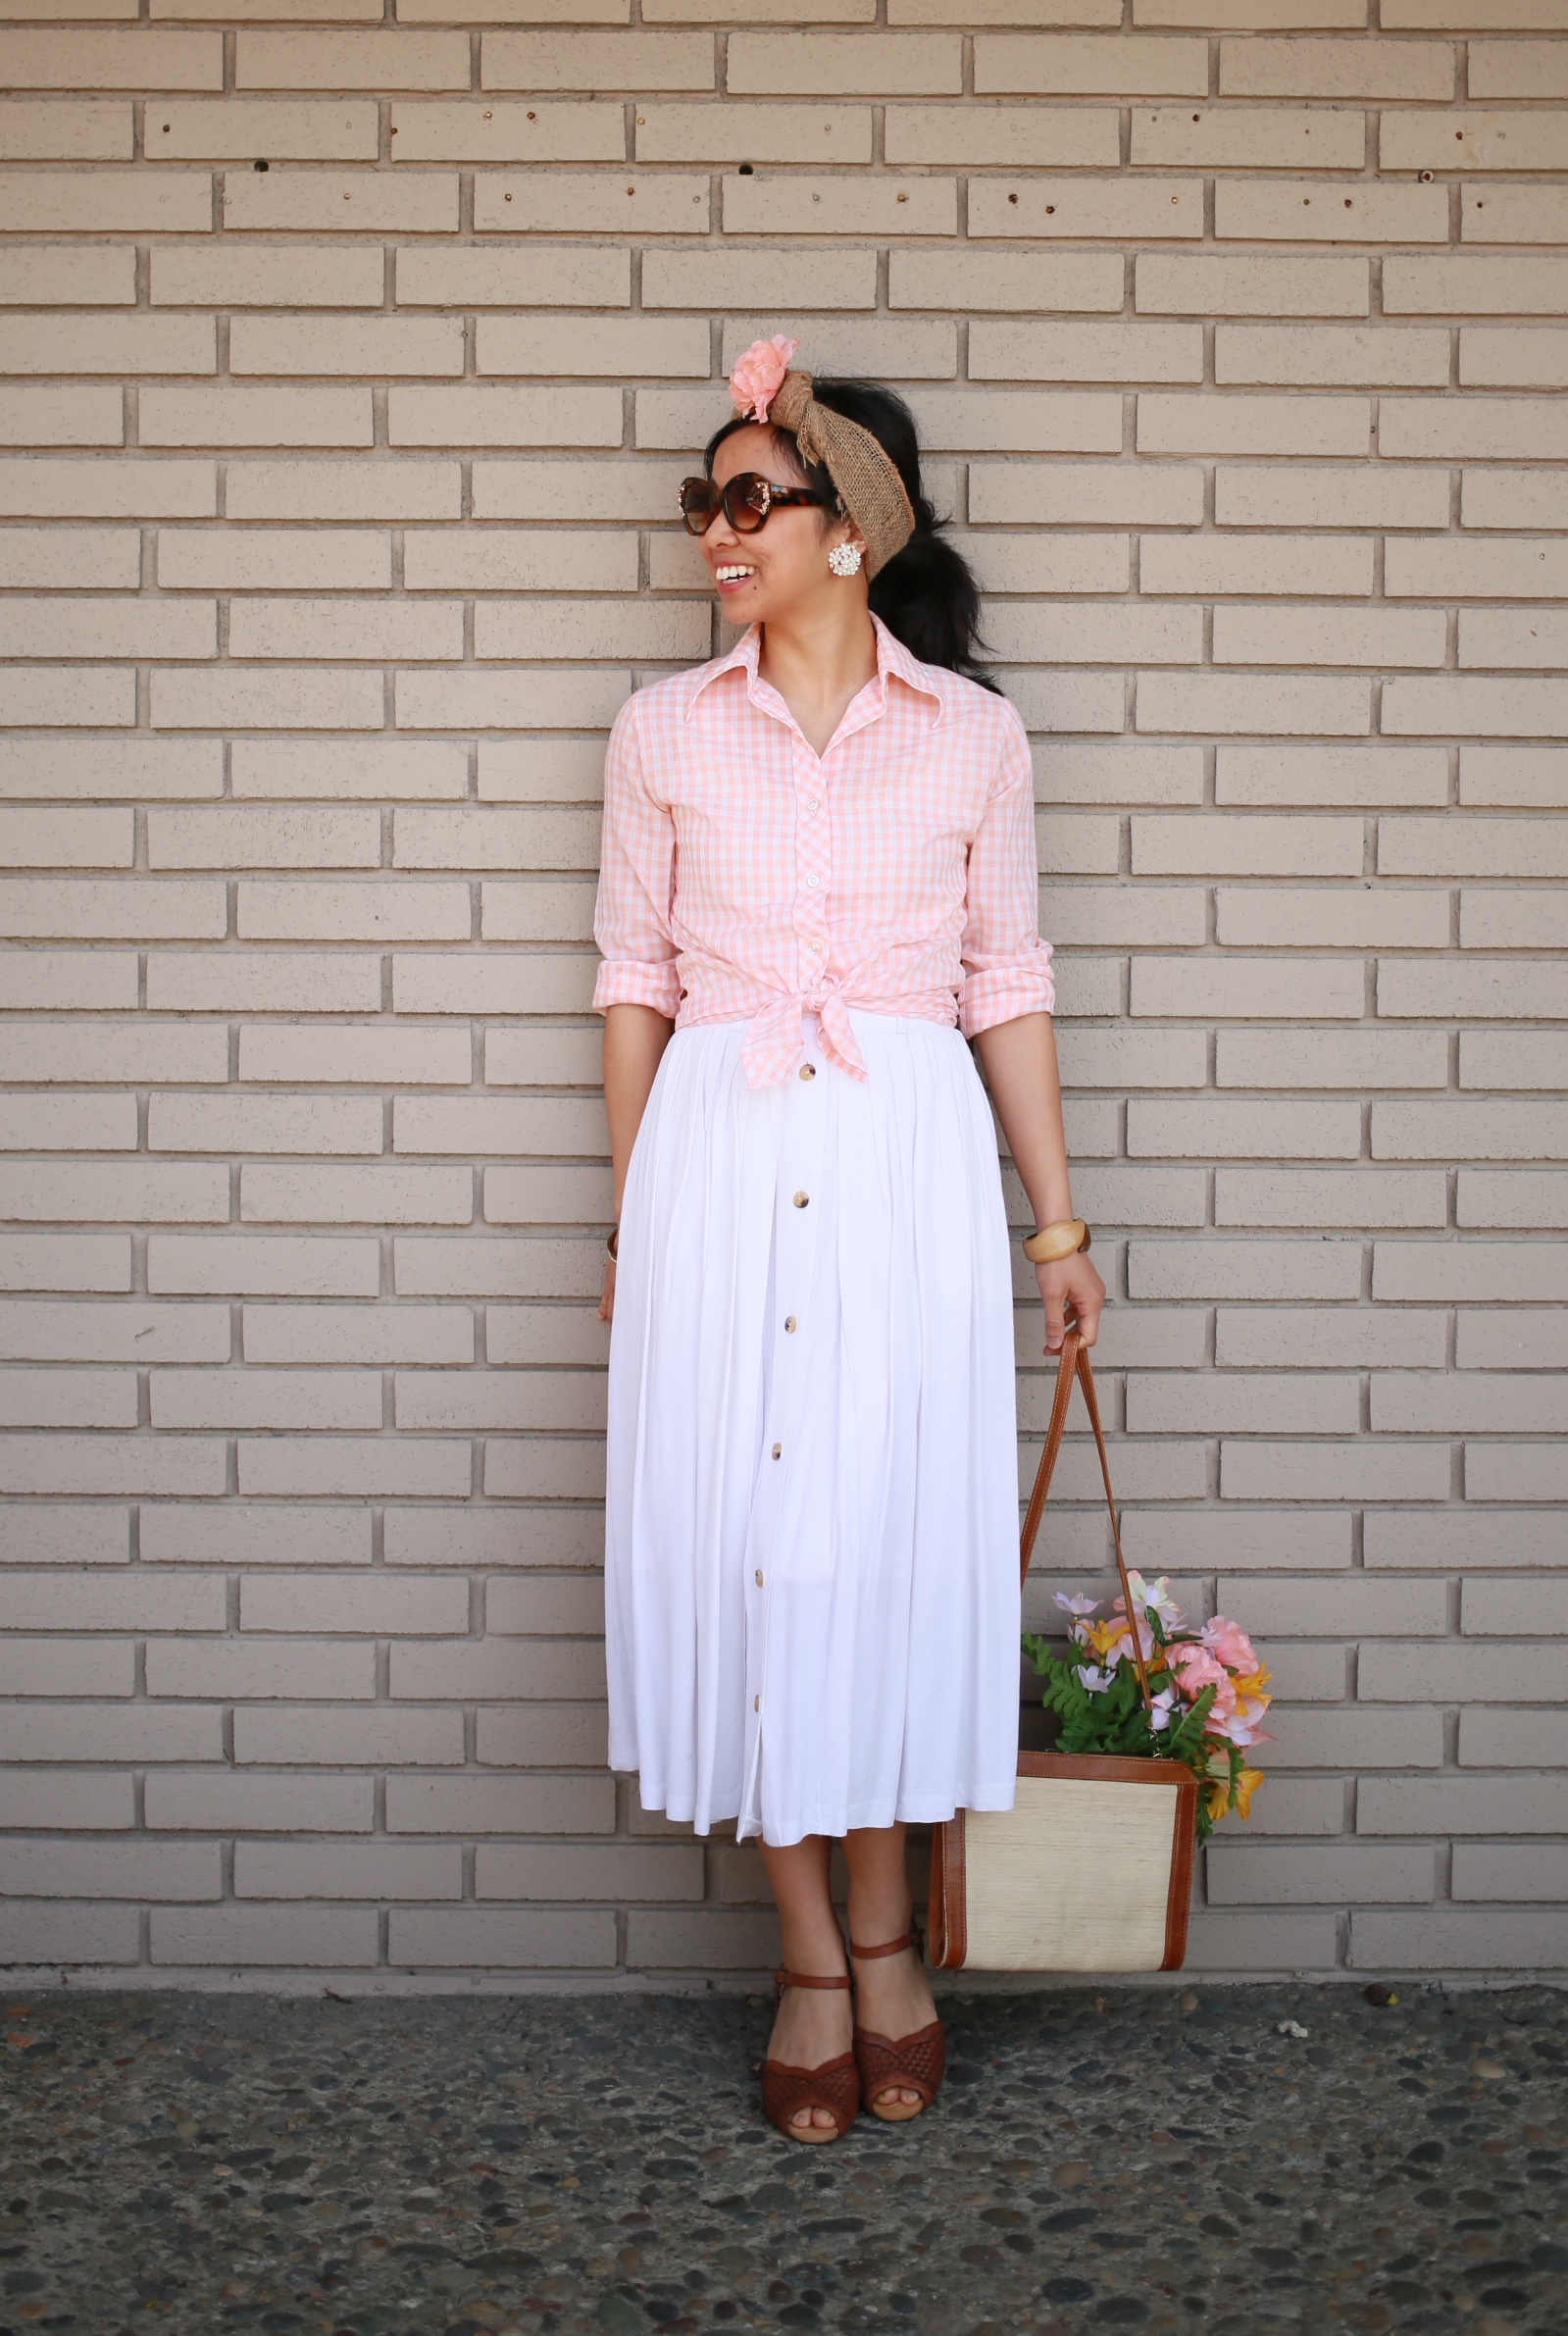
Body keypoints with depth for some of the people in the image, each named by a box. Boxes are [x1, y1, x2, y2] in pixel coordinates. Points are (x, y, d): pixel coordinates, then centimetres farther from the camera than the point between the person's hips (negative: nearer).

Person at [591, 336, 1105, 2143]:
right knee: (733, 1533, 1)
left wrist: (1057, 1219, 8)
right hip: (717, 1157, 1)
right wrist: (629, 1215, 6)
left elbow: (1006, 984, 8)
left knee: (894, 1535, 1)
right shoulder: (666, 730, 8)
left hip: (909, 1160, -1)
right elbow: (635, 976, 9)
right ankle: (814, 1961, 17)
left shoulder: (973, 735, 6)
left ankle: (885, 1935, 22)